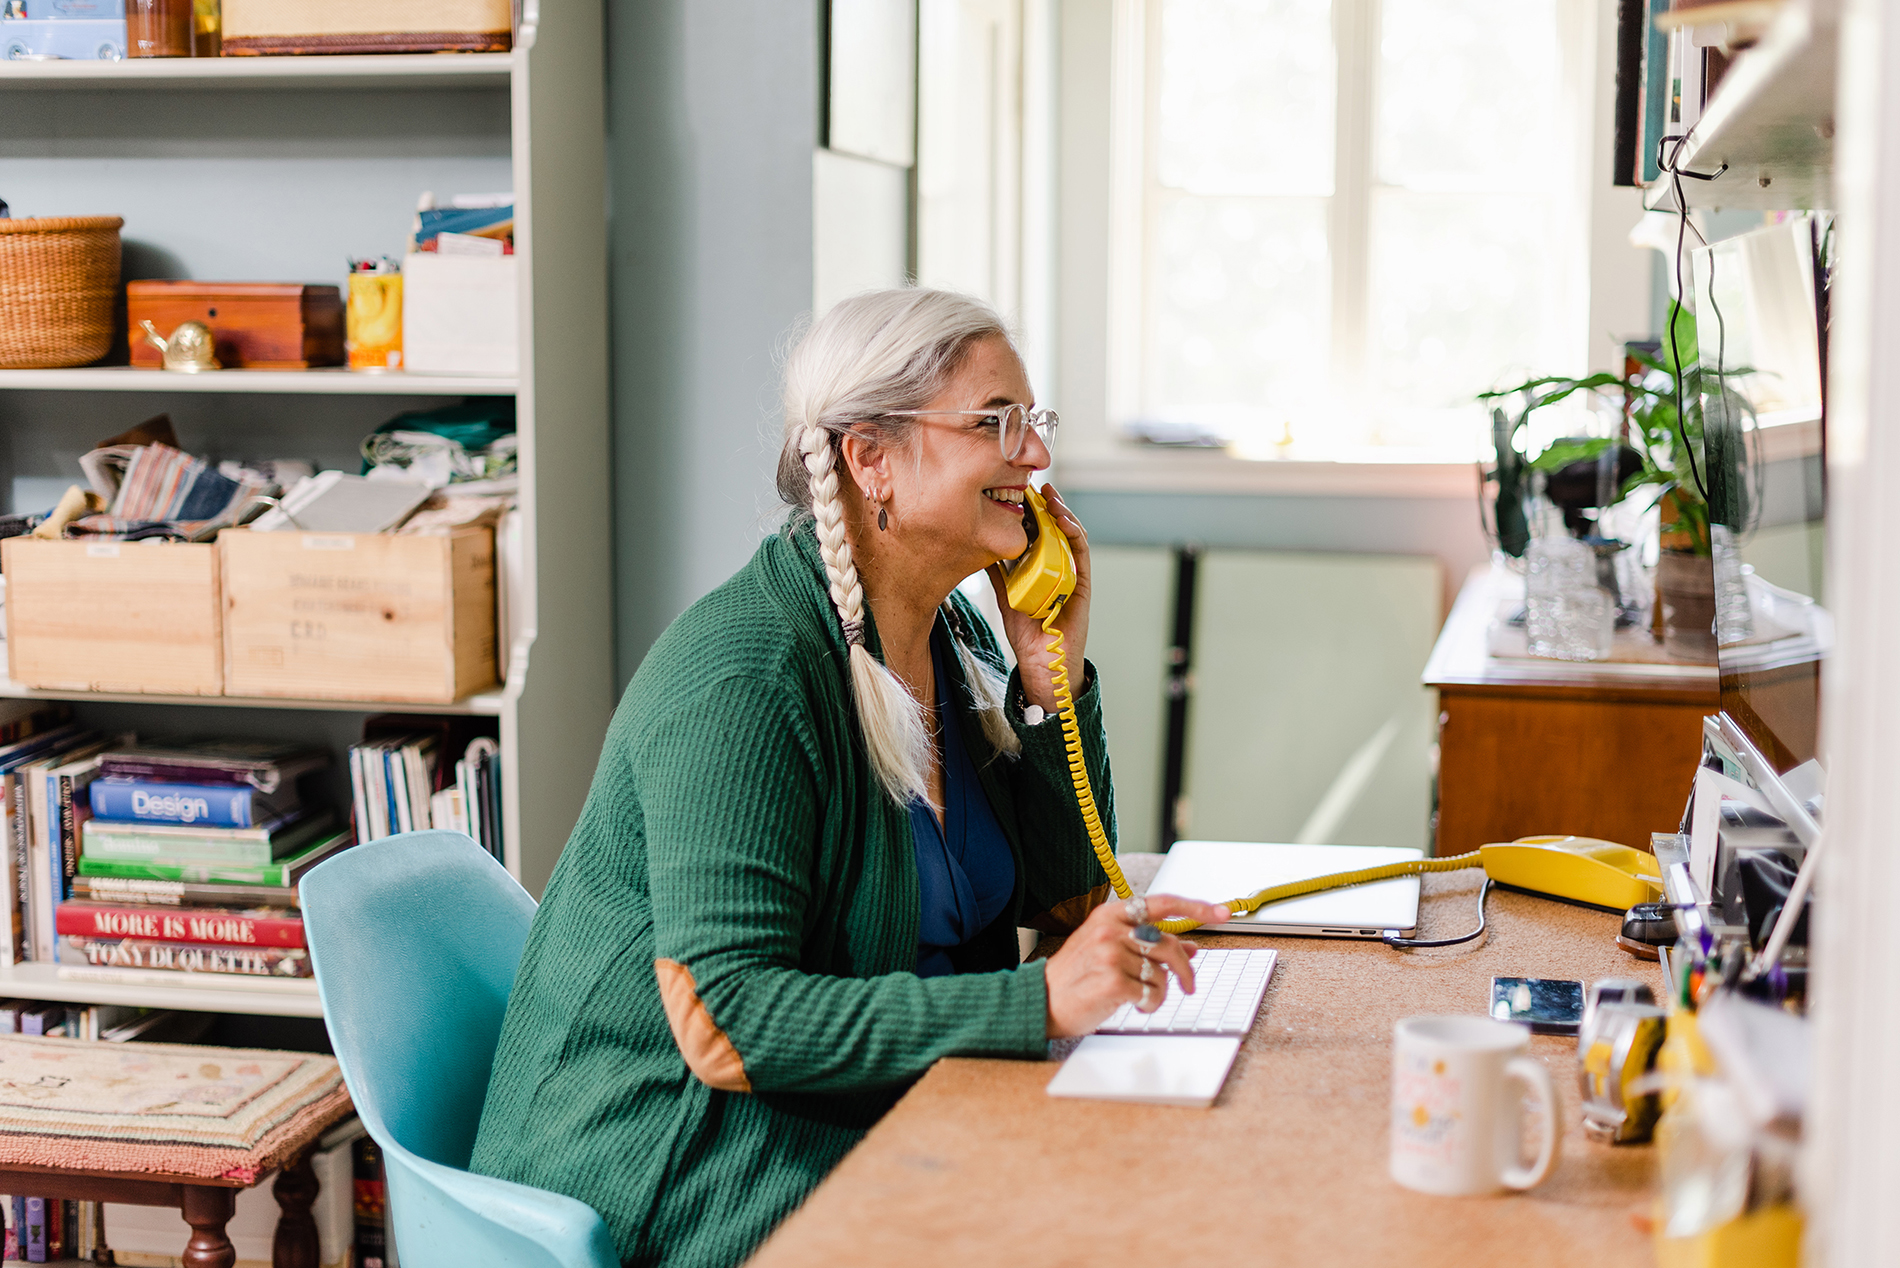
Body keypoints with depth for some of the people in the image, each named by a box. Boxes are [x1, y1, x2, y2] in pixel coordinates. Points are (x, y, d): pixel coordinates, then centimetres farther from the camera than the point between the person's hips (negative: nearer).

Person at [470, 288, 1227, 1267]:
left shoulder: (952, 637, 6)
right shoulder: (744, 673, -20)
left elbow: (1066, 899, 11)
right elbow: (721, 1023, -26)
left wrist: (1051, 677, -3)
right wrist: (1036, 1003, -31)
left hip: (872, 1115, 8)